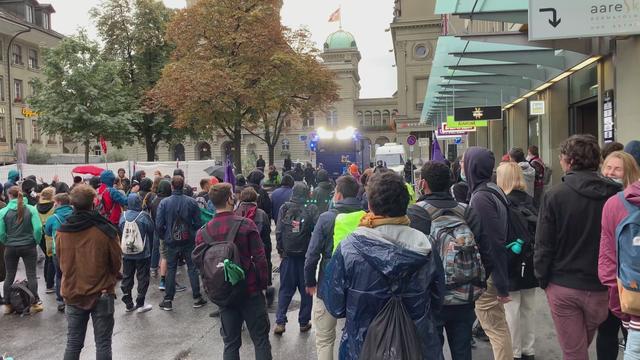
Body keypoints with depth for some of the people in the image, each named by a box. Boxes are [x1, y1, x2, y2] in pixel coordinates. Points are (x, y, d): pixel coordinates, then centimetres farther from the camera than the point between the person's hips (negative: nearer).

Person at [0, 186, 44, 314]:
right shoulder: (31, 209, -9)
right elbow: (38, 228, -15)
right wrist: (36, 241, 1)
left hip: (11, 248, 1)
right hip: (29, 247, -1)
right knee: (31, 275, 6)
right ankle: (34, 304, 8)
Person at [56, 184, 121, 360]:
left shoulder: (62, 232, -7)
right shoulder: (106, 231, -17)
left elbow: (61, 262, 7)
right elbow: (116, 263, -4)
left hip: (73, 294, 3)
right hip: (101, 294, -3)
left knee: (73, 343, 14)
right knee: (103, 344, 7)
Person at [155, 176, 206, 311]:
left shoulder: (164, 202, -10)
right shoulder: (192, 202, -9)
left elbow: (159, 225, -8)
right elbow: (198, 223, -5)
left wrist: (165, 237, 9)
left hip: (171, 242, 0)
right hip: (189, 241, 0)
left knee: (171, 270, 10)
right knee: (192, 268, 10)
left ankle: (168, 301, 14)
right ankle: (197, 298, 15)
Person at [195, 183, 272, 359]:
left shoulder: (202, 232, -3)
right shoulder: (246, 225, -13)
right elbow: (260, 258, -14)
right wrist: (263, 284, 0)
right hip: (251, 291, -3)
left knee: (231, 343, 14)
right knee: (261, 340, 9)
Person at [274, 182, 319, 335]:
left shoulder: (284, 208, -5)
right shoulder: (311, 209, -12)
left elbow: (278, 231, -5)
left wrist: (280, 250, 6)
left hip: (288, 254, 2)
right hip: (306, 254, -2)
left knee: (285, 289, 12)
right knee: (306, 289, 12)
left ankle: (280, 322, 7)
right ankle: (304, 322, 18)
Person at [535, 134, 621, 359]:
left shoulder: (555, 195, -14)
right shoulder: (614, 195, -7)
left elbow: (544, 244, -11)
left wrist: (542, 278, 2)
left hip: (563, 286, -3)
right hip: (600, 287, 3)